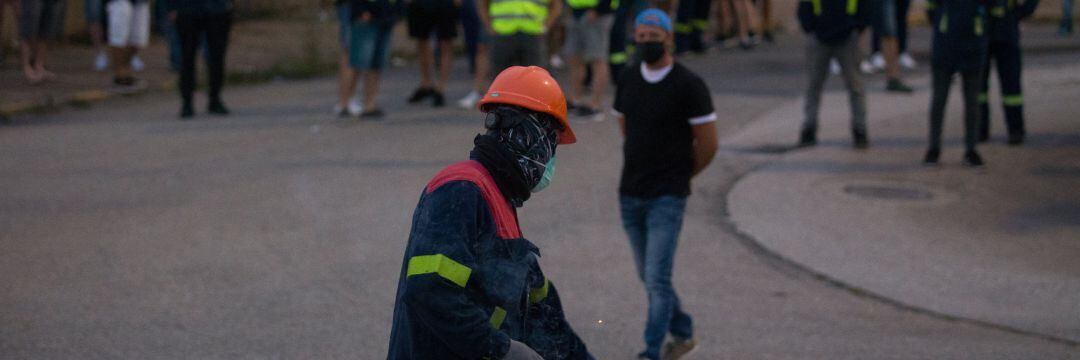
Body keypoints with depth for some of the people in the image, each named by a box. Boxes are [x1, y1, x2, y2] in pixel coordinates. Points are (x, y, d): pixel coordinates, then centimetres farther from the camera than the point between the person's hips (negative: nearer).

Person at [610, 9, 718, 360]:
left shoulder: (689, 85, -12)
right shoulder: (627, 80, 5)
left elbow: (708, 144, -7)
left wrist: (679, 177, 6)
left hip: (667, 198, -6)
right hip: (630, 195, 6)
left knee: (657, 279, -11)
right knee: (649, 276, 16)